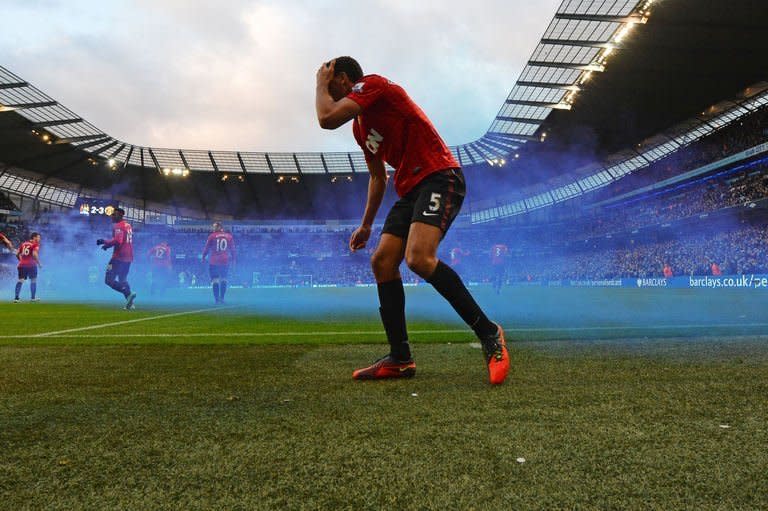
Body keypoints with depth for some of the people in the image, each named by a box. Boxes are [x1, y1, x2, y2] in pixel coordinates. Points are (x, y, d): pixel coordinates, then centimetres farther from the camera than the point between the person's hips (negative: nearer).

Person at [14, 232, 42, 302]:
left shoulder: (23, 243, 15)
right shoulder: (36, 244, -6)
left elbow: (17, 254, 14)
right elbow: (34, 254, -19)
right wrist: (39, 263, -11)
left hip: (22, 265, 5)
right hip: (31, 265, -5)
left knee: (20, 281, 5)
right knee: (33, 280, 8)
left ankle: (16, 298, -2)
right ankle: (33, 298, 12)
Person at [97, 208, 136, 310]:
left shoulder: (118, 226, -11)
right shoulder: (128, 226, 17)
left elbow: (117, 241, -24)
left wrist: (104, 242, -10)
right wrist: (108, 244, 19)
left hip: (119, 256, -9)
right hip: (128, 257, 9)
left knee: (109, 280, -6)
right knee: (122, 280, 18)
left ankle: (128, 293, -22)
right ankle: (130, 303, 9)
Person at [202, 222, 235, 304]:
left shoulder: (212, 236, -3)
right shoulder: (229, 236, 5)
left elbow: (207, 248, 1)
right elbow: (232, 249, 8)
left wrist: (203, 257, 13)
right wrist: (233, 259, 17)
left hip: (214, 261, -2)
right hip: (225, 261, 3)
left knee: (215, 280, 3)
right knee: (223, 279, 14)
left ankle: (217, 299, -2)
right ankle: (222, 298, 12)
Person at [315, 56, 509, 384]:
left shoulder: (372, 84, -3)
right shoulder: (360, 125, 23)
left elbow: (327, 119, -17)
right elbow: (377, 176, 30)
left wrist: (321, 85, 4)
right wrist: (366, 225, 28)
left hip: (439, 177, -10)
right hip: (411, 190, 10)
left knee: (418, 258, -28)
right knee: (382, 262, 0)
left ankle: (489, 334, -16)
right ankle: (400, 359, 5)